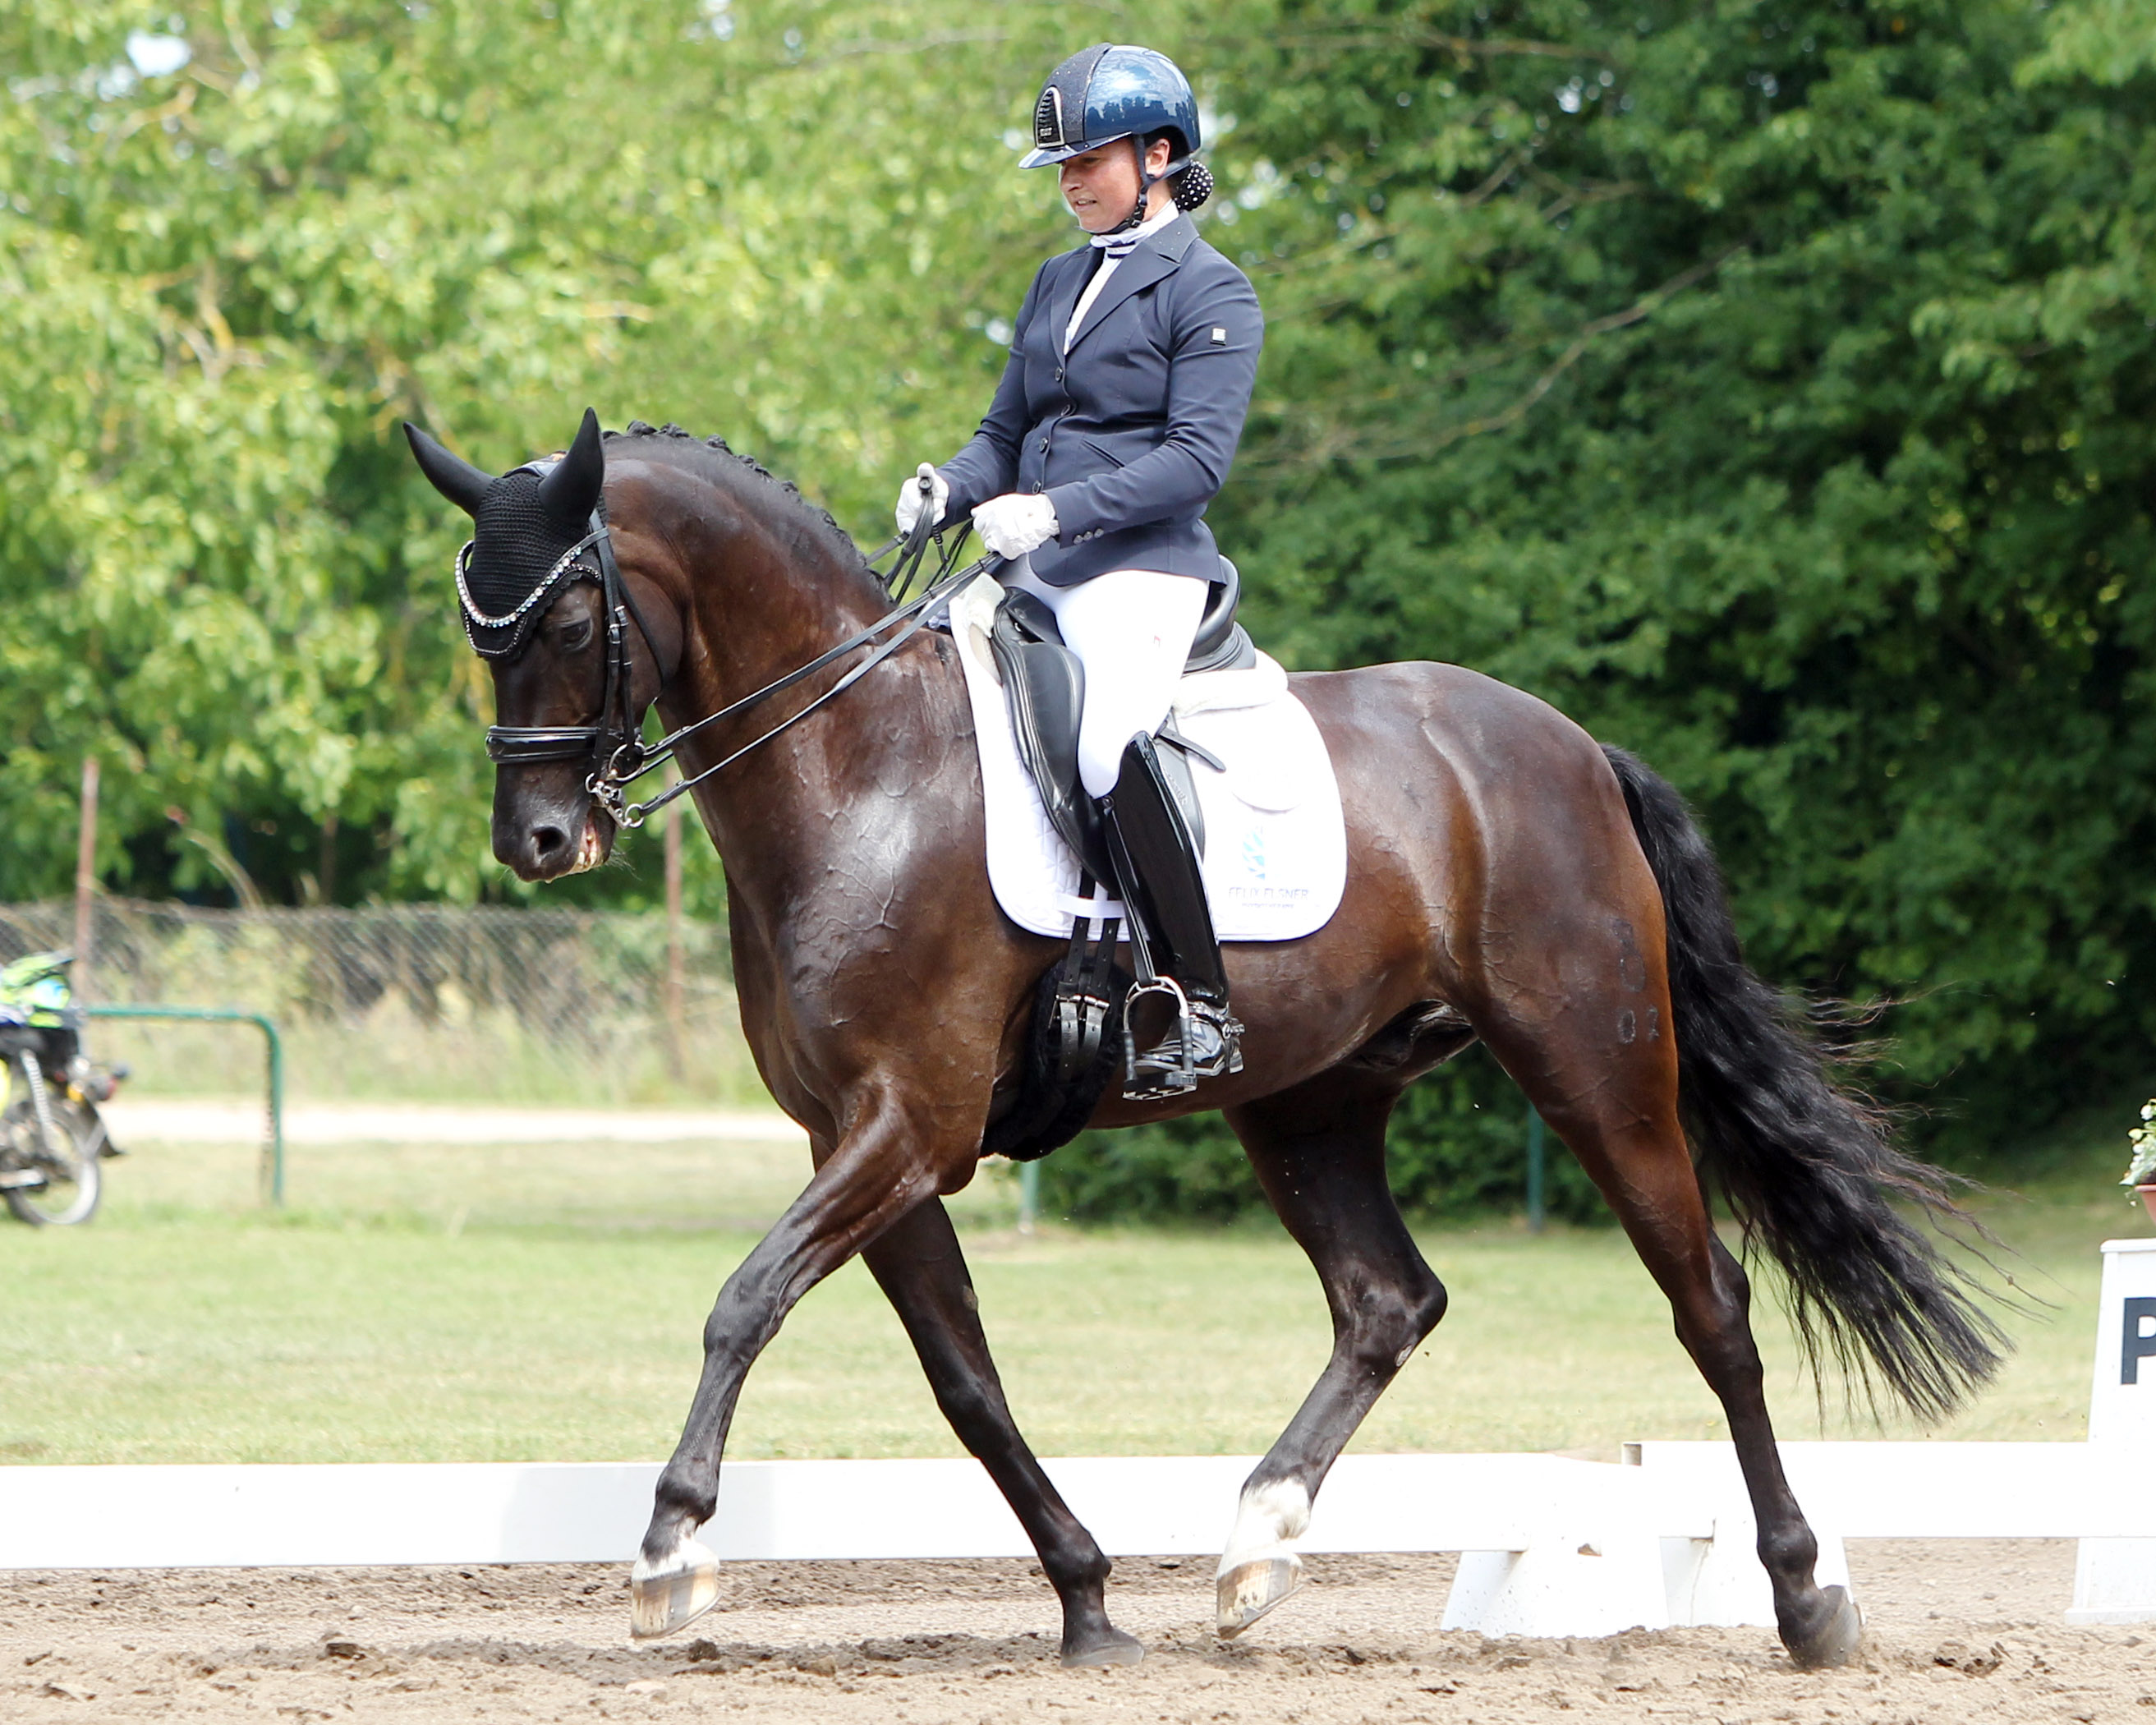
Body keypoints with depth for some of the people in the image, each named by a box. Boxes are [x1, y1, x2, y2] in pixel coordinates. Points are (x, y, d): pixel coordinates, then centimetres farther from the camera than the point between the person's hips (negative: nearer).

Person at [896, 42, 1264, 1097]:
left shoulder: (1208, 293, -2)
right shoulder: (1058, 285, 21)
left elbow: (1195, 459, -12)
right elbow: (1006, 434, 23)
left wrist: (1058, 510, -24)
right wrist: (949, 488, 0)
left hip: (1142, 571, -8)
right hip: (1033, 576, 9)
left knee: (1110, 744, -32)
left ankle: (1198, 1007, -28)